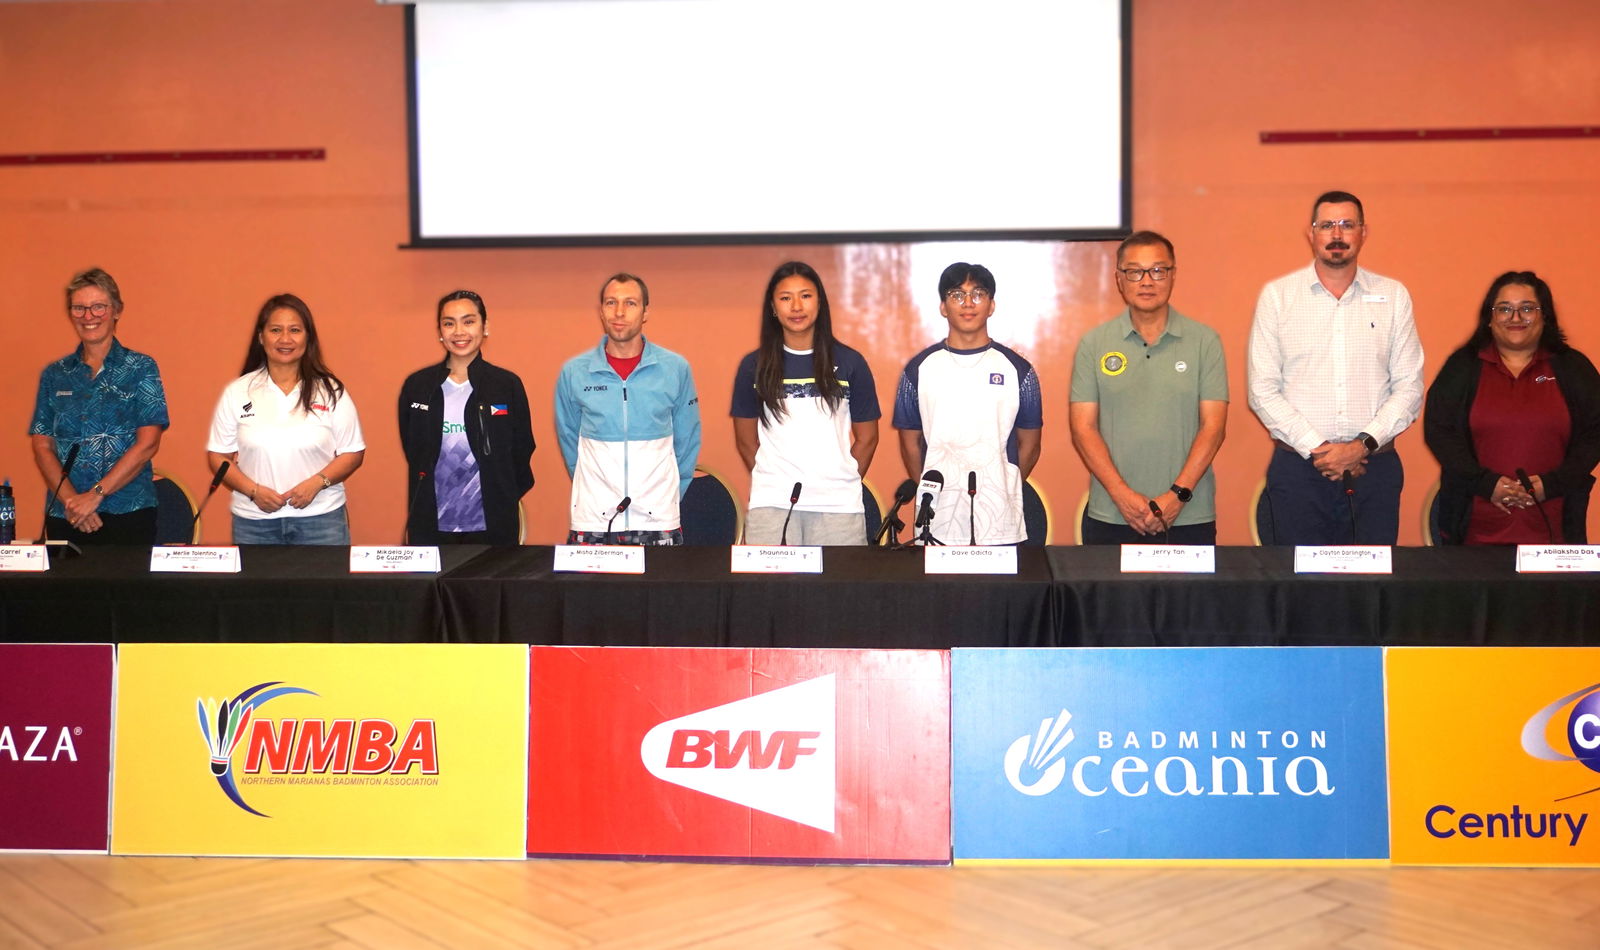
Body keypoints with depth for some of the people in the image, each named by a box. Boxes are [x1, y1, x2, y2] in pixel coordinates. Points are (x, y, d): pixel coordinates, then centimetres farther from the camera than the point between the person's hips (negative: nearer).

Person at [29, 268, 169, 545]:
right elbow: (42, 446, 5)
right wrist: (70, 500, -11)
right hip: (65, 518, 3)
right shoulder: (54, 375, 11)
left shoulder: (141, 369, 2)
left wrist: (95, 494, -14)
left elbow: (147, 444, -7)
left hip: (128, 514, -3)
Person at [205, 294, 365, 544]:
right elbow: (218, 455, 7)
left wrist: (317, 482, -13)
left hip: (321, 519, -1)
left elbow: (353, 453, 4)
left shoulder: (331, 392, 3)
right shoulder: (237, 392, 6)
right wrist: (253, 490, -9)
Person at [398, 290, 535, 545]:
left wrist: (503, 501, 5)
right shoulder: (417, 385, 4)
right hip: (430, 526, 1)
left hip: (491, 526, -1)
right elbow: (412, 450, 12)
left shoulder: (508, 385, -1)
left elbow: (521, 453, 5)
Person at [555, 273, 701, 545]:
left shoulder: (676, 368, 0)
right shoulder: (574, 372, 1)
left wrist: (670, 495, 9)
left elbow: (687, 440, 8)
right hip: (591, 522, 0)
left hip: (659, 521, 0)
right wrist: (592, 487, 12)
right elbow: (568, 439, 12)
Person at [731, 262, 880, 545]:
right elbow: (745, 440, 12)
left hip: (839, 504, 0)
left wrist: (843, 482, 7)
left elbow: (867, 437, 11)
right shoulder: (754, 366, 6)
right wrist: (773, 481, 8)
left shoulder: (850, 363, 6)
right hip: (771, 505, 0)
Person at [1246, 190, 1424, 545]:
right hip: (1298, 466, -1)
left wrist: (1364, 445, -9)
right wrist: (1317, 449, -9)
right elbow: (1263, 390, -1)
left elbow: (1409, 386, 5)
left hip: (1375, 466, 1)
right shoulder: (1277, 295, 4)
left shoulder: (1393, 296, 8)